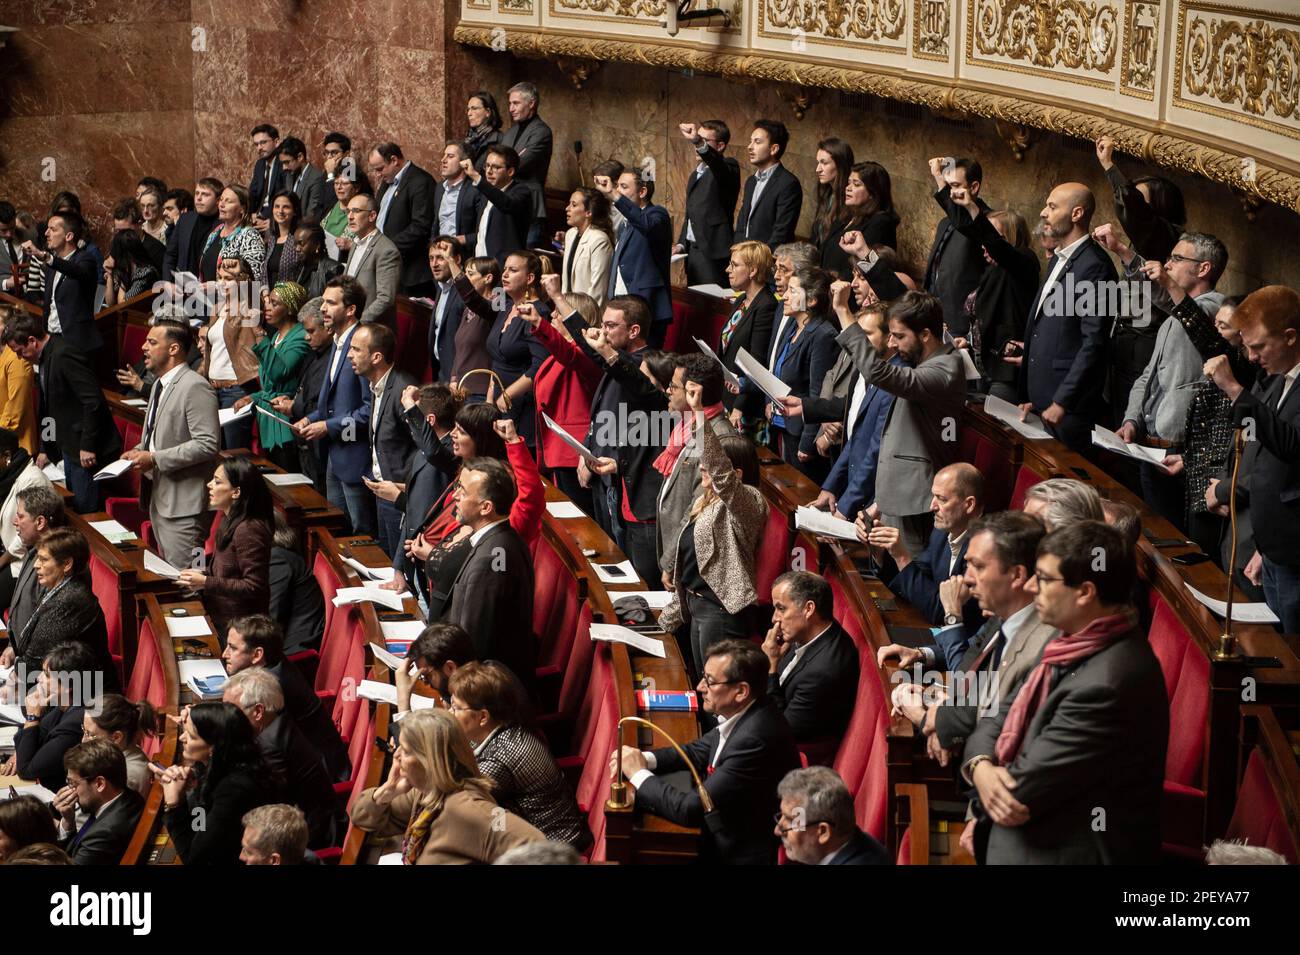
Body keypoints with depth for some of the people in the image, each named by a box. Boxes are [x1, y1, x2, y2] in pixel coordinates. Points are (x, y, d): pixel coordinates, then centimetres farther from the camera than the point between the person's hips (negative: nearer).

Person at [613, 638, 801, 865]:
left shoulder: (755, 740, -30)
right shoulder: (742, 714, -3)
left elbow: (691, 809, -26)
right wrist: (644, 759, -4)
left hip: (735, 855, -8)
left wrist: (639, 774, -12)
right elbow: (700, 751, 13)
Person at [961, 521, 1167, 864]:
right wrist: (980, 765, -15)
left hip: (1067, 854, -8)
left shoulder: (1105, 685, -29)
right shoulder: (1077, 644, 4)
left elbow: (1020, 794, -25)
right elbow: (1002, 717, 6)